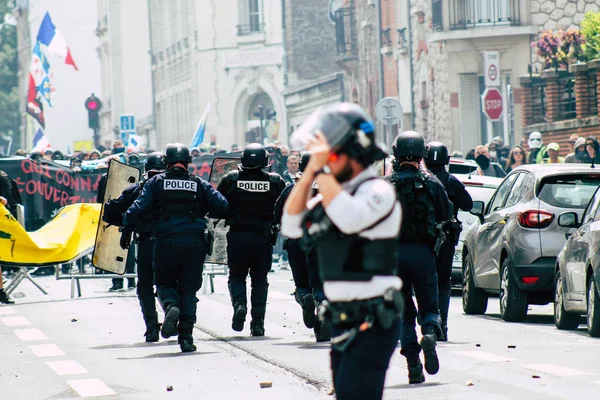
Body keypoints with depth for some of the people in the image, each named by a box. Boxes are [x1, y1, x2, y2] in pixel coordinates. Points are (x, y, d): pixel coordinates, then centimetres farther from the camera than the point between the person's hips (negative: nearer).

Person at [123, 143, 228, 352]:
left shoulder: (156, 182, 4)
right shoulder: (199, 184, 7)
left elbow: (137, 209, -4)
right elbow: (222, 205, 2)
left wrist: (126, 232, 6)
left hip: (166, 242, -1)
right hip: (194, 241, 1)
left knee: (165, 283, 16)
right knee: (188, 289, 8)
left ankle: (171, 306, -18)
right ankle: (186, 336, 0)